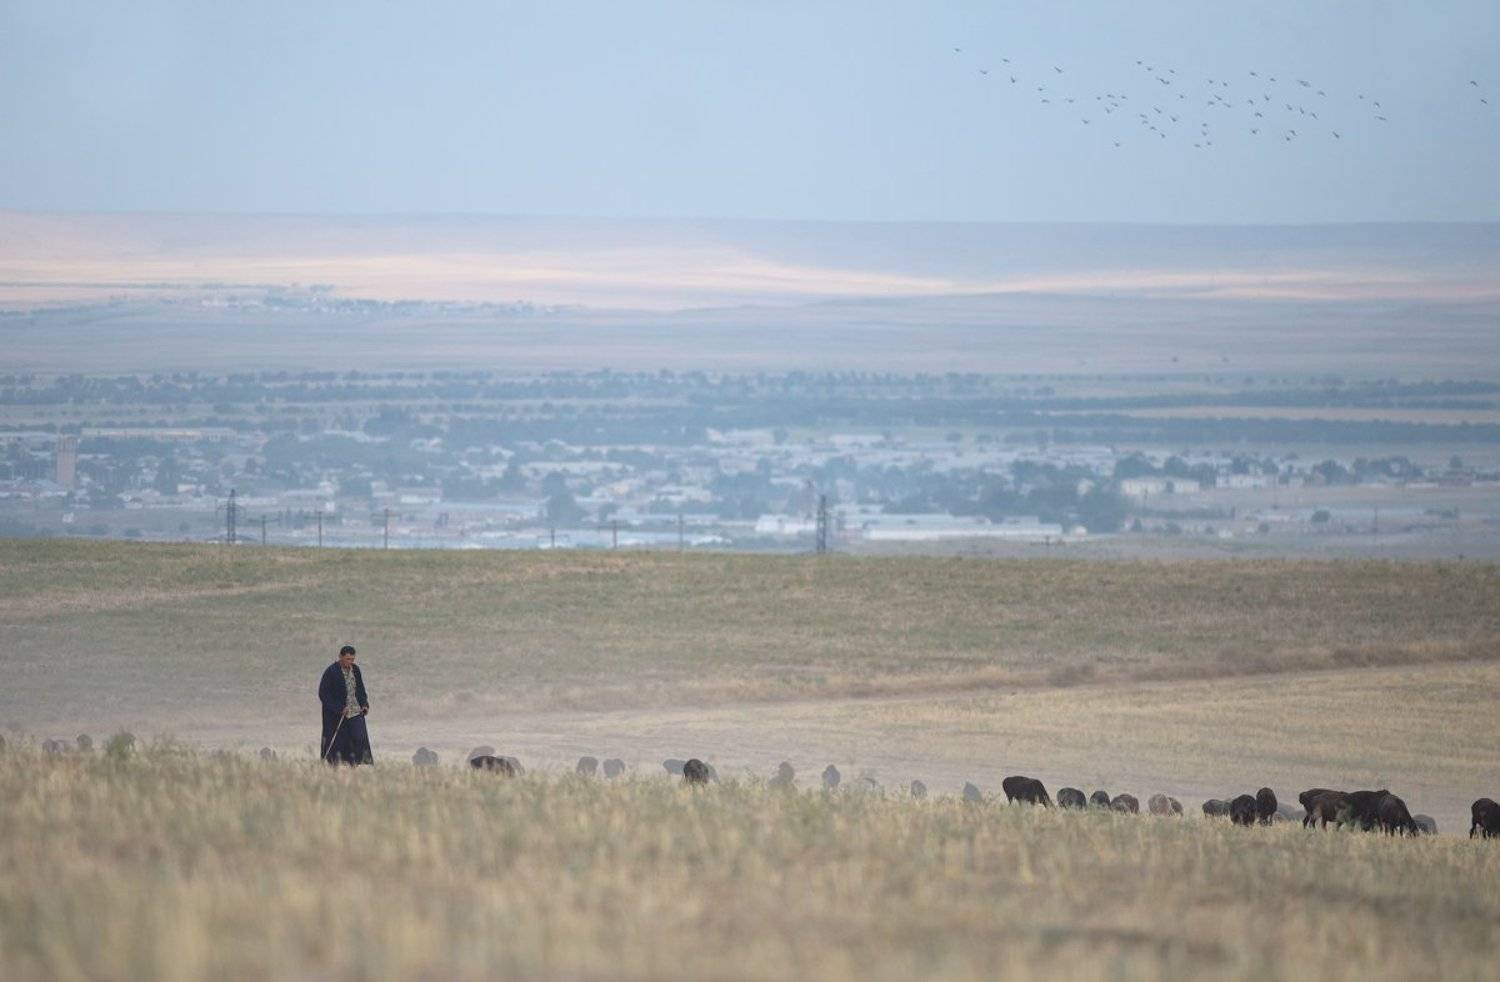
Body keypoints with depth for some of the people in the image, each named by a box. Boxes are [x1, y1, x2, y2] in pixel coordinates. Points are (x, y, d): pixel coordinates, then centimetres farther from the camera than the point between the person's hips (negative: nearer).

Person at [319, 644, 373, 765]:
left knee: (360, 739, -11)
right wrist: (339, 709, -19)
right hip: (336, 716, -4)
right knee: (337, 744, -1)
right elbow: (323, 695, -13)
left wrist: (364, 705, 4)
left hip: (356, 713, 4)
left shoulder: (355, 670, 7)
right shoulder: (331, 672, -11)